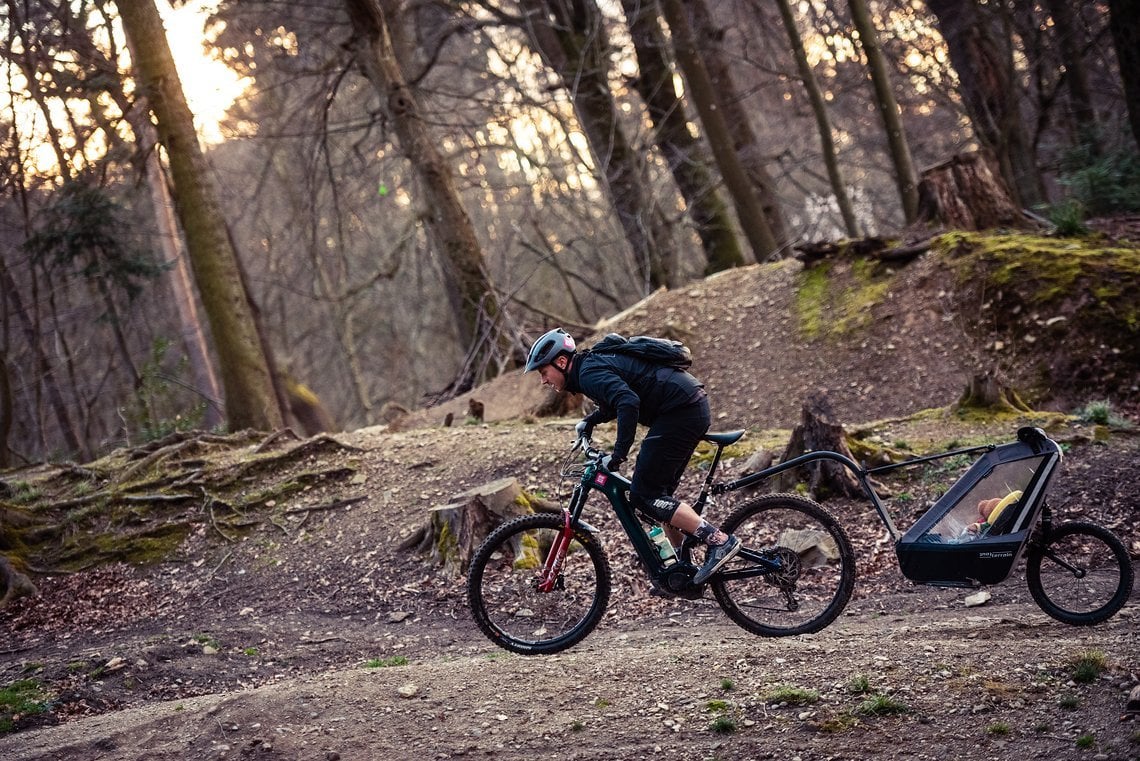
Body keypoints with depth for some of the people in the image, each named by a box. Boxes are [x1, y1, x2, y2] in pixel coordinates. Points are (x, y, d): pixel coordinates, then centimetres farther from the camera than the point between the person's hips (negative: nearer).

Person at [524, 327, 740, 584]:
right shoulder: (593, 363, 20)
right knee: (658, 491, 16)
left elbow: (628, 403, -27)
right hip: (694, 408, 10)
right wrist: (591, 420, 26)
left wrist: (619, 453, -24)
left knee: (643, 495, -8)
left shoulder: (590, 372, -11)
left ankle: (720, 540, -13)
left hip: (680, 412, -10)